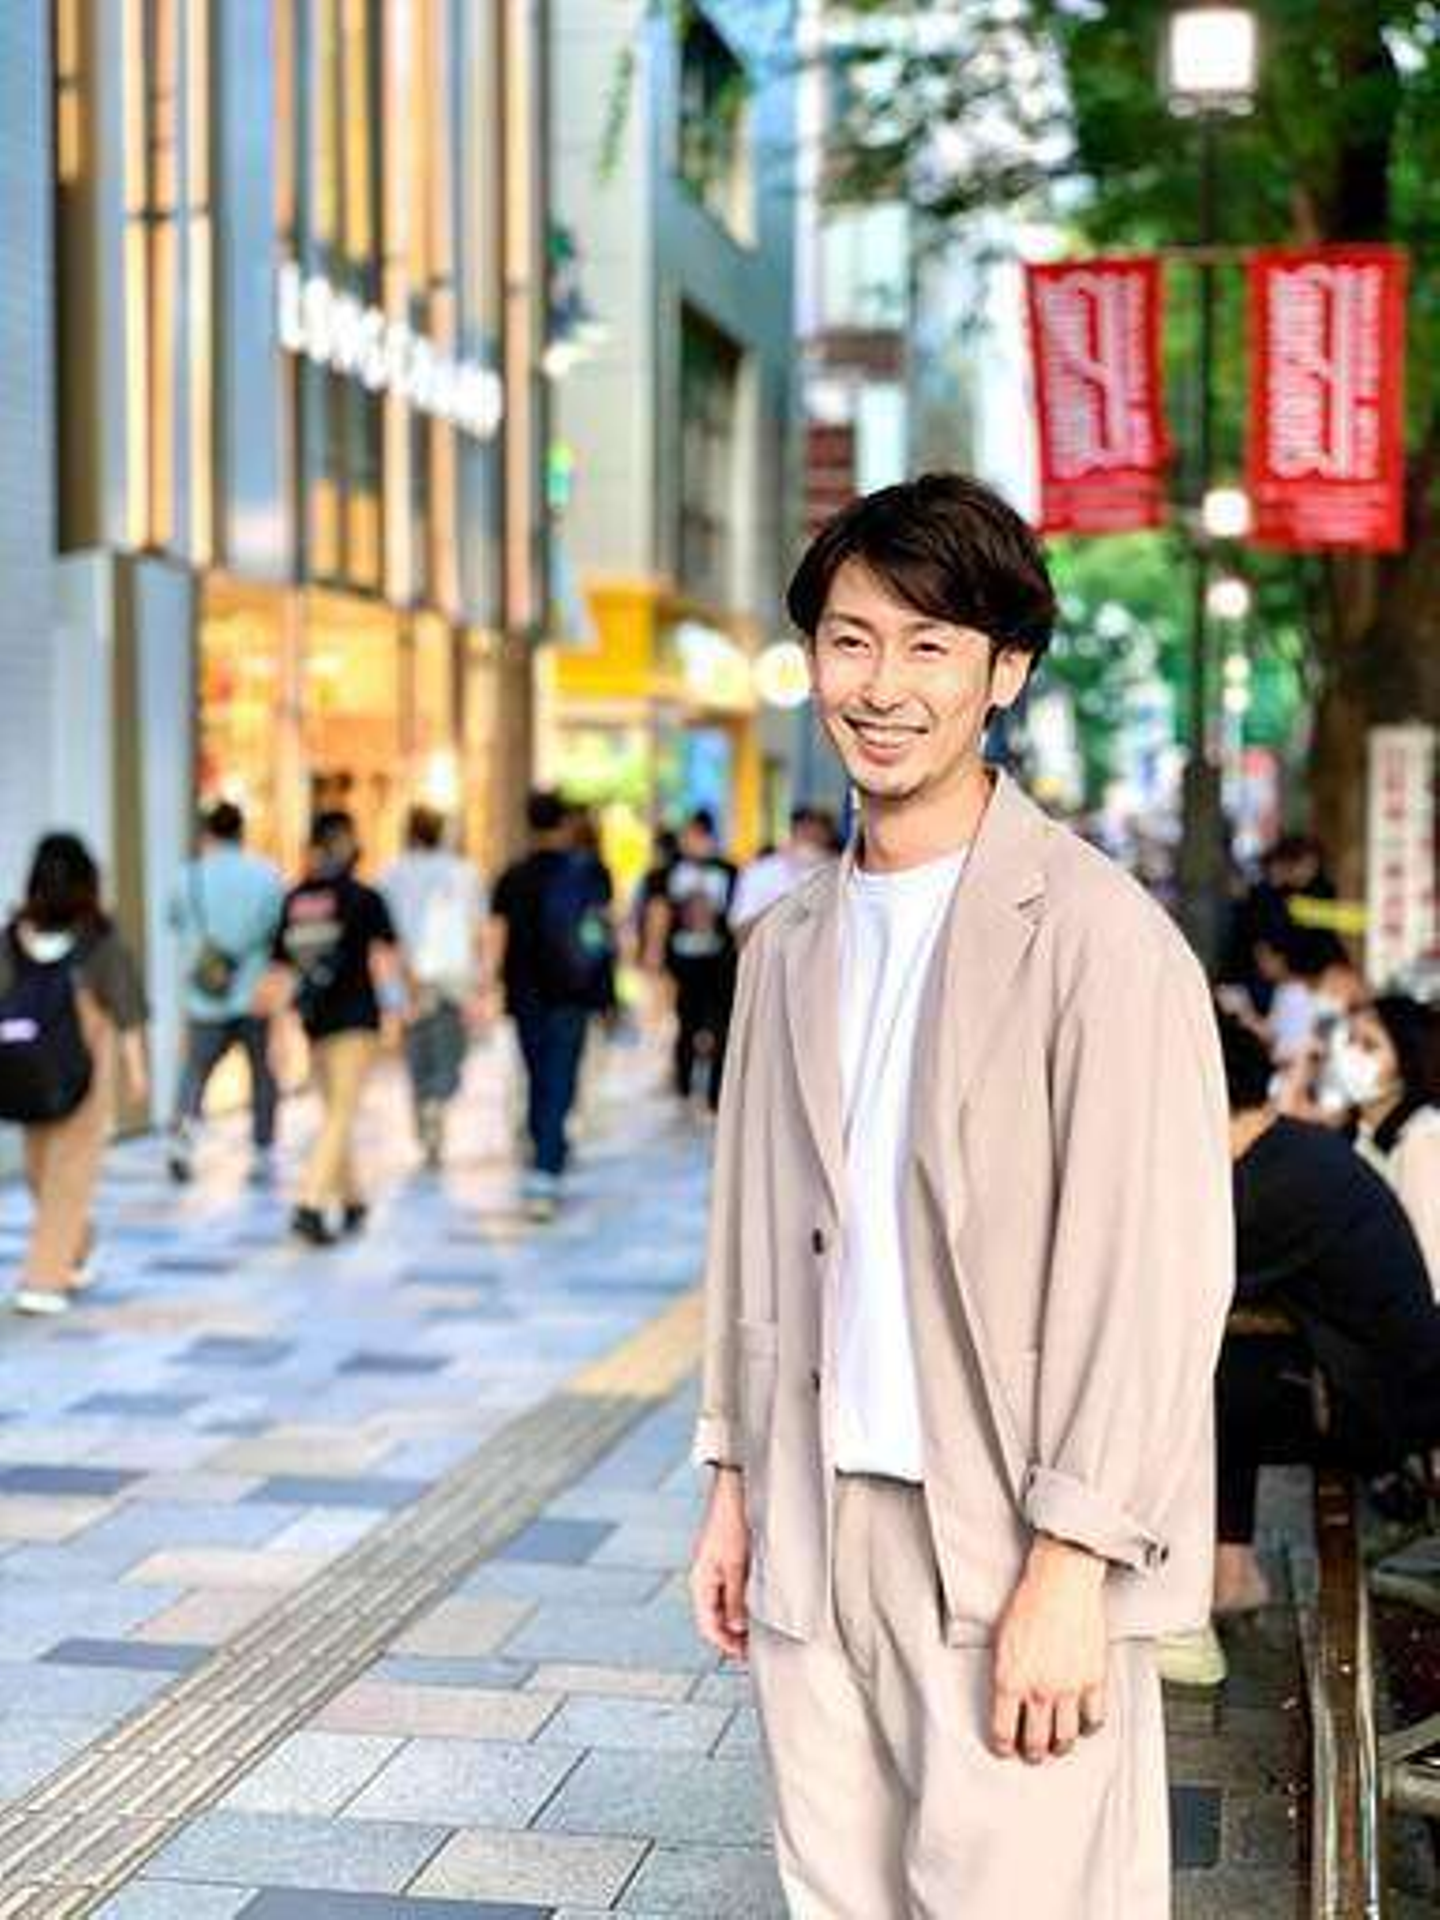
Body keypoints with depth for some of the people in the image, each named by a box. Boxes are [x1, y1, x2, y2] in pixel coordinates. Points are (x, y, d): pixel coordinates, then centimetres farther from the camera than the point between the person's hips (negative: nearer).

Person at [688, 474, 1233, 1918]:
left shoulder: (1095, 933, -11)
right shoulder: (790, 945, 11)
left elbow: (1156, 1269, -14)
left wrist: (1069, 1565, -16)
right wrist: (733, 1484, 12)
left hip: (1008, 1558, -6)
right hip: (815, 1539, 6)